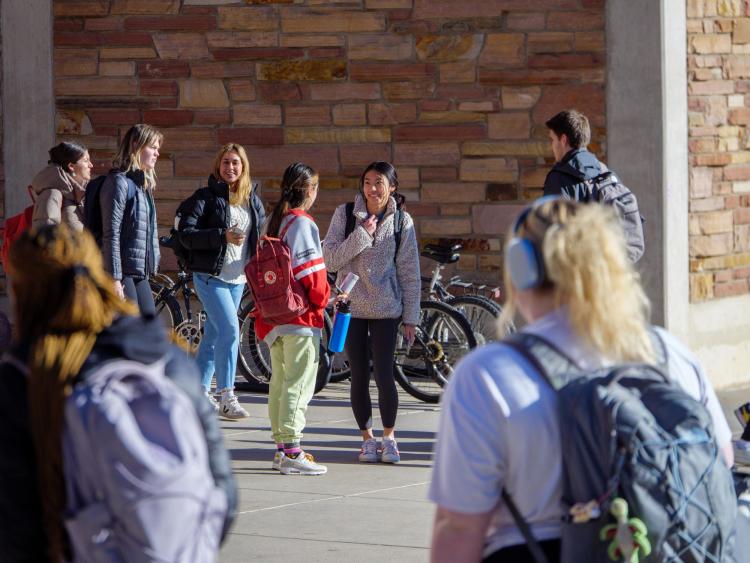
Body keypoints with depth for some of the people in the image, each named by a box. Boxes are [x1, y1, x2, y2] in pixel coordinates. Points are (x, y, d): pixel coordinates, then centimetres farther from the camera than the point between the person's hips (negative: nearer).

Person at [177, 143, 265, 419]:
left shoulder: (252, 200, 11)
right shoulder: (205, 197, -6)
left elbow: (263, 232, 21)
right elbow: (185, 233, -13)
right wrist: (222, 236, -22)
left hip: (238, 277, 6)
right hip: (209, 274, -6)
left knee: (214, 334, 13)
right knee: (230, 330, -17)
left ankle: (201, 391, 22)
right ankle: (226, 398, -16)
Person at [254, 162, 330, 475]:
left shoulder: (276, 222, 13)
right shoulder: (302, 223, -13)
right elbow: (311, 273, -18)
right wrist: (323, 298, -1)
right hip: (301, 318, -9)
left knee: (280, 380, 14)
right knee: (299, 383, -7)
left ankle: (281, 448, 19)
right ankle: (292, 452, -10)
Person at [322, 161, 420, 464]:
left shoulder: (402, 222, -1)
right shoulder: (345, 214, -2)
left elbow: (410, 272, 2)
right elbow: (329, 259, -9)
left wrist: (411, 316, 1)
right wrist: (362, 234, -17)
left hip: (386, 308, -1)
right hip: (351, 306, 1)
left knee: (384, 375, -7)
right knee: (359, 376, 4)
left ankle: (389, 436, 12)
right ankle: (367, 438, 18)